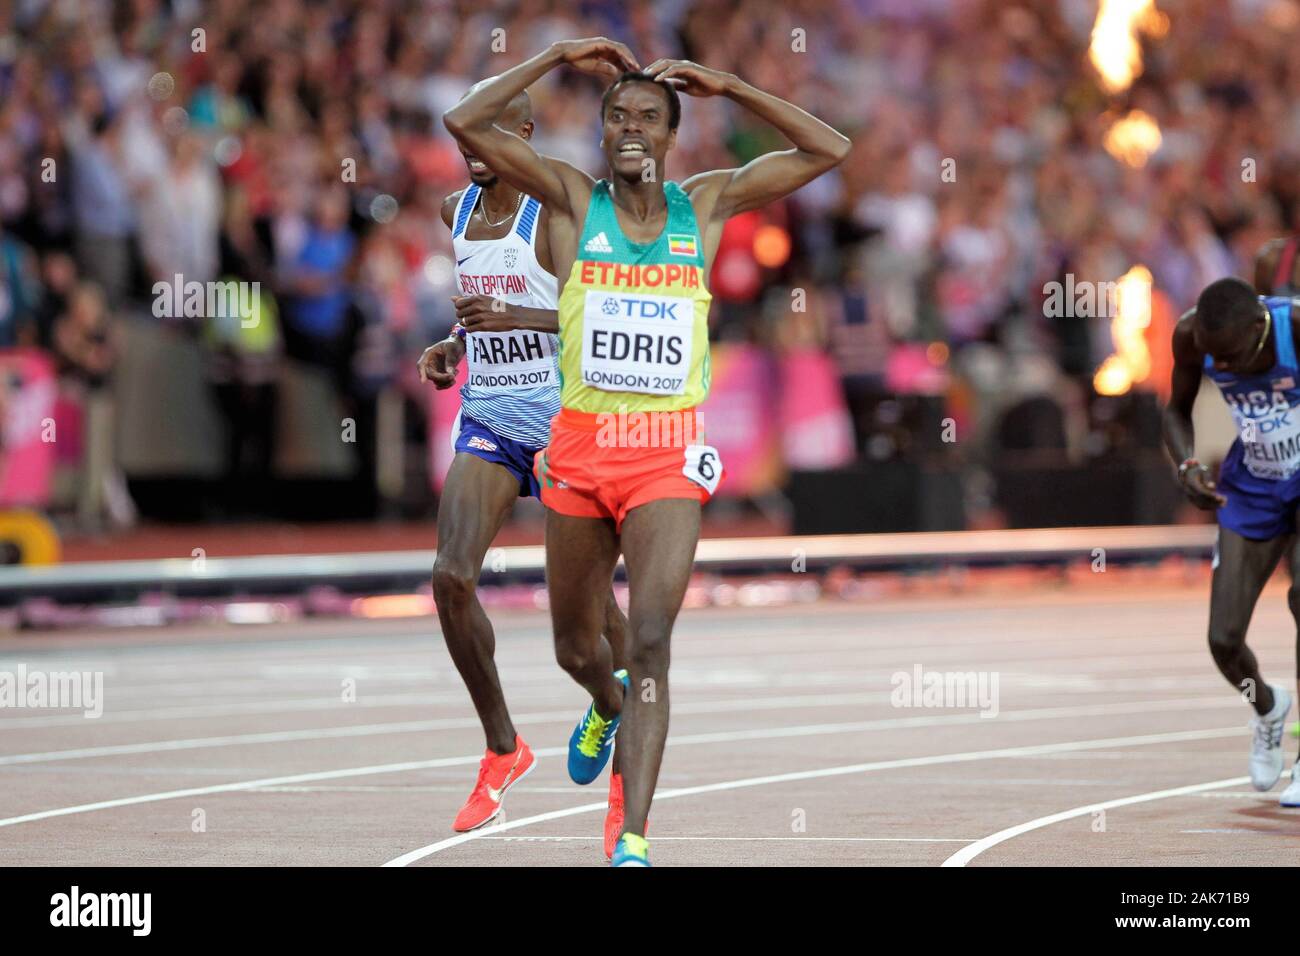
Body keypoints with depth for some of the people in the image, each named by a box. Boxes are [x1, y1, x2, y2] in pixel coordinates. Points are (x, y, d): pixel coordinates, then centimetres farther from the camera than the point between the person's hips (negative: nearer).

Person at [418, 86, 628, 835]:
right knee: (452, 577, -13)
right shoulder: (457, 212, 10)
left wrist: (514, 316, -26)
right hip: (488, 417, 5)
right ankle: (503, 750, 2)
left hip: (561, 418, -5)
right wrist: (452, 345, 7)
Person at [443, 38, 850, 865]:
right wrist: (559, 58, -5)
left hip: (669, 454, -1)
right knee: (575, 645, 16)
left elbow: (829, 149, 4)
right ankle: (609, 707, 53)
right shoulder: (573, 198, 3)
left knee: (650, 638, -17)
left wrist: (728, 88, 1)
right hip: (581, 446, 1)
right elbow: (465, 122, -7)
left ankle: (634, 838, -20)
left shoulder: (705, 206, 6)